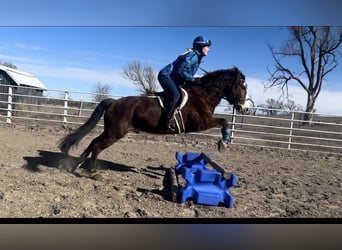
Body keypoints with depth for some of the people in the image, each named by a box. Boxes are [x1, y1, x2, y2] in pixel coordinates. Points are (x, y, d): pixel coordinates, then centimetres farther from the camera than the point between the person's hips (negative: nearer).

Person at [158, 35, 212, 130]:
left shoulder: (196, 57, 15)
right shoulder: (192, 56, -17)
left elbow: (186, 72, 17)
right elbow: (180, 71, -23)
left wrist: (194, 80, 6)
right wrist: (193, 79, -19)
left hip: (171, 77, 11)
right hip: (165, 75, -11)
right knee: (175, 95, -28)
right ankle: (165, 124, -31)